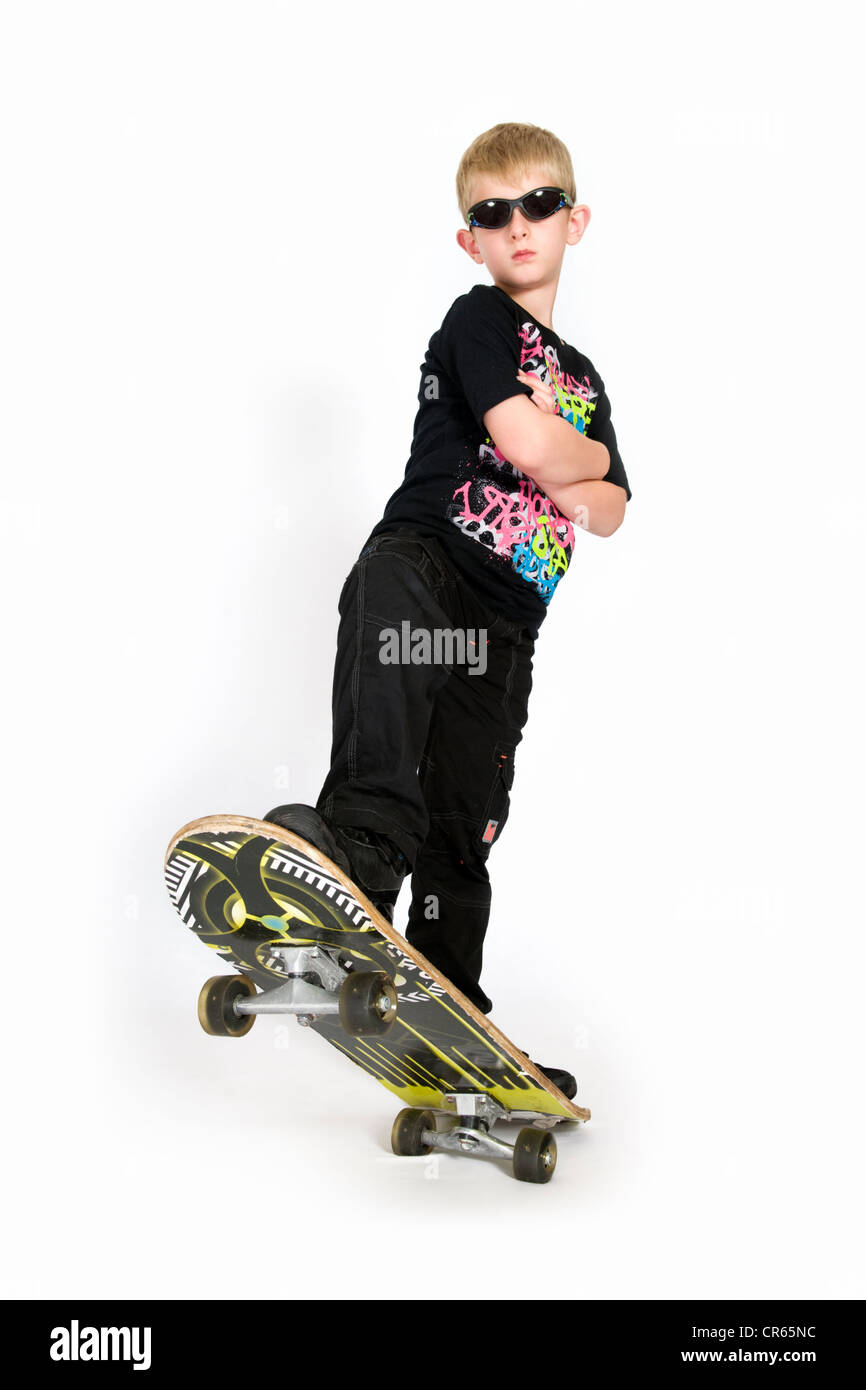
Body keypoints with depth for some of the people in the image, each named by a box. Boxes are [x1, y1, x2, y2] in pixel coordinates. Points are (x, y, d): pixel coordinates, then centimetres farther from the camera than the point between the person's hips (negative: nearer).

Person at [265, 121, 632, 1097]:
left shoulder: (585, 380, 26)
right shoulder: (478, 322, 5)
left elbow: (606, 515, 15)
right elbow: (527, 445, -12)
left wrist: (564, 464, -4)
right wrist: (589, 457, 9)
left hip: (502, 631, 6)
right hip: (421, 562, -6)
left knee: (464, 834, 8)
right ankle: (362, 840, -59)